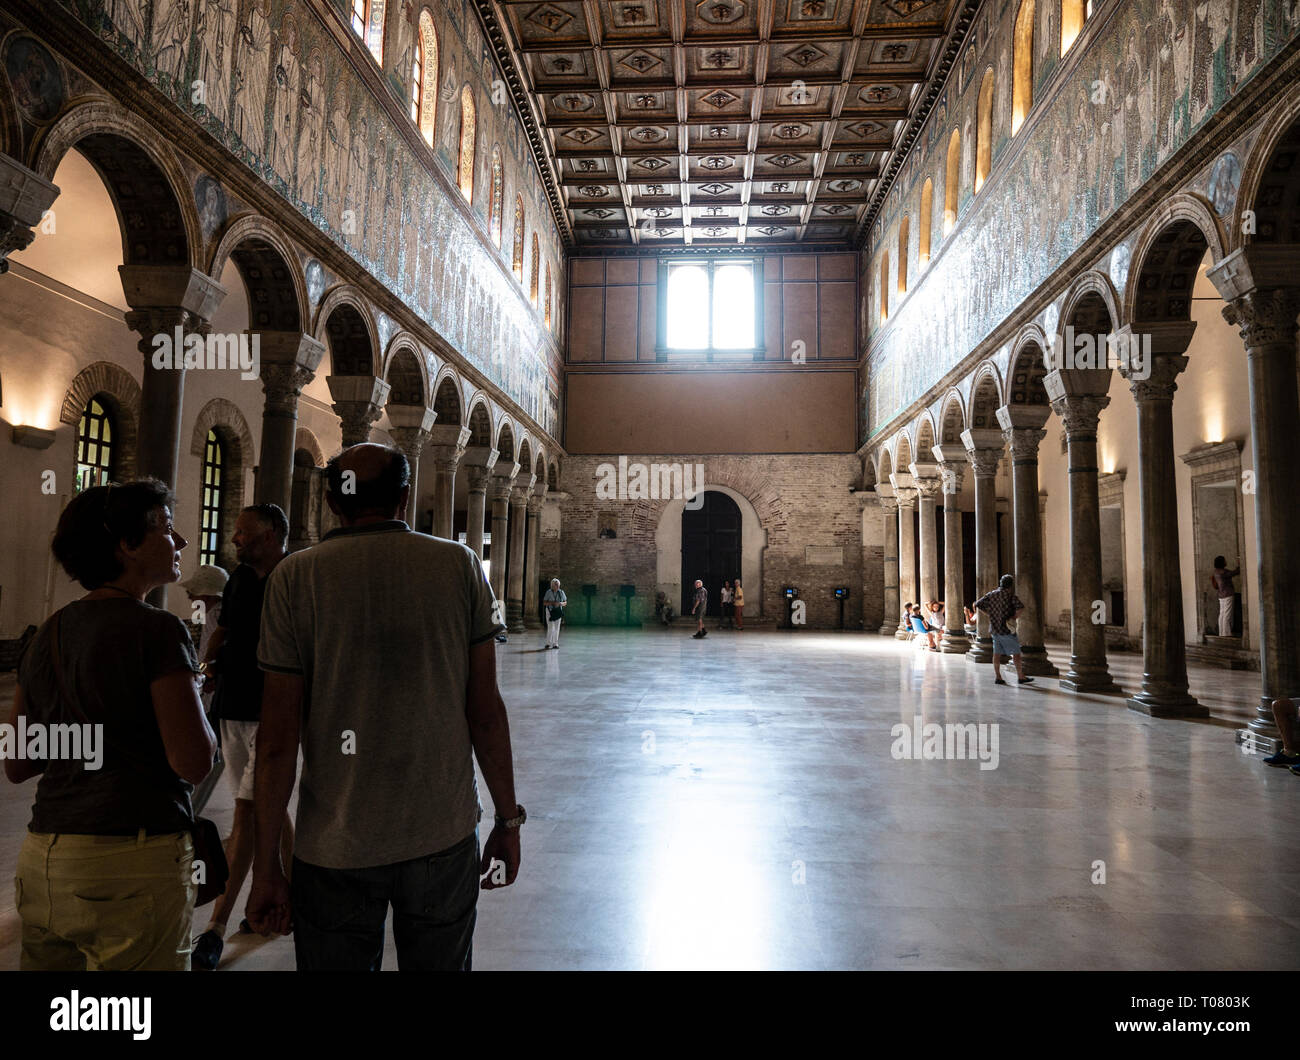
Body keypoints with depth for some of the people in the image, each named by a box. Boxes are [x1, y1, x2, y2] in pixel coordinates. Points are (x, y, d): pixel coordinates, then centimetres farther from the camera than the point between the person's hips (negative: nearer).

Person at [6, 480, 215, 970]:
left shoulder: (48, 634, 9)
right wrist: (192, 695, 0)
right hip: (135, 861, -7)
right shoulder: (158, 631, -13)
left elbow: (16, 766, 15)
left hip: (44, 858, 7)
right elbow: (193, 762, -17)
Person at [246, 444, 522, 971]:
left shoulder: (296, 577, -5)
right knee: (441, 964, 18)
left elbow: (278, 735, -6)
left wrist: (266, 866, 2)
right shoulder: (460, 565, -3)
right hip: (444, 837, 1)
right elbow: (485, 710, -4)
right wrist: (509, 821, 7)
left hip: (334, 847, 0)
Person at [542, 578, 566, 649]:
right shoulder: (549, 592, -7)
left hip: (558, 612, 3)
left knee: (556, 628, 1)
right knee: (550, 628, -8)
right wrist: (553, 603, -22)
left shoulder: (561, 592, 2)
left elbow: (565, 602, 9)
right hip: (550, 611, -3)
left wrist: (561, 603, -13)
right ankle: (548, 643, 4)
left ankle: (555, 644, 7)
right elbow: (544, 602, -8)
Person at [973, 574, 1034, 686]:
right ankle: (1021, 677, 9)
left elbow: (978, 605, 8)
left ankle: (997, 677, 8)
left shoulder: (991, 594, 8)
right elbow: (1020, 607, -24)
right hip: (1006, 628, -6)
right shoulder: (1010, 595, -10)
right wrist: (1014, 617, -9)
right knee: (1015, 653, 3)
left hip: (994, 627, 6)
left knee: (997, 653, 8)